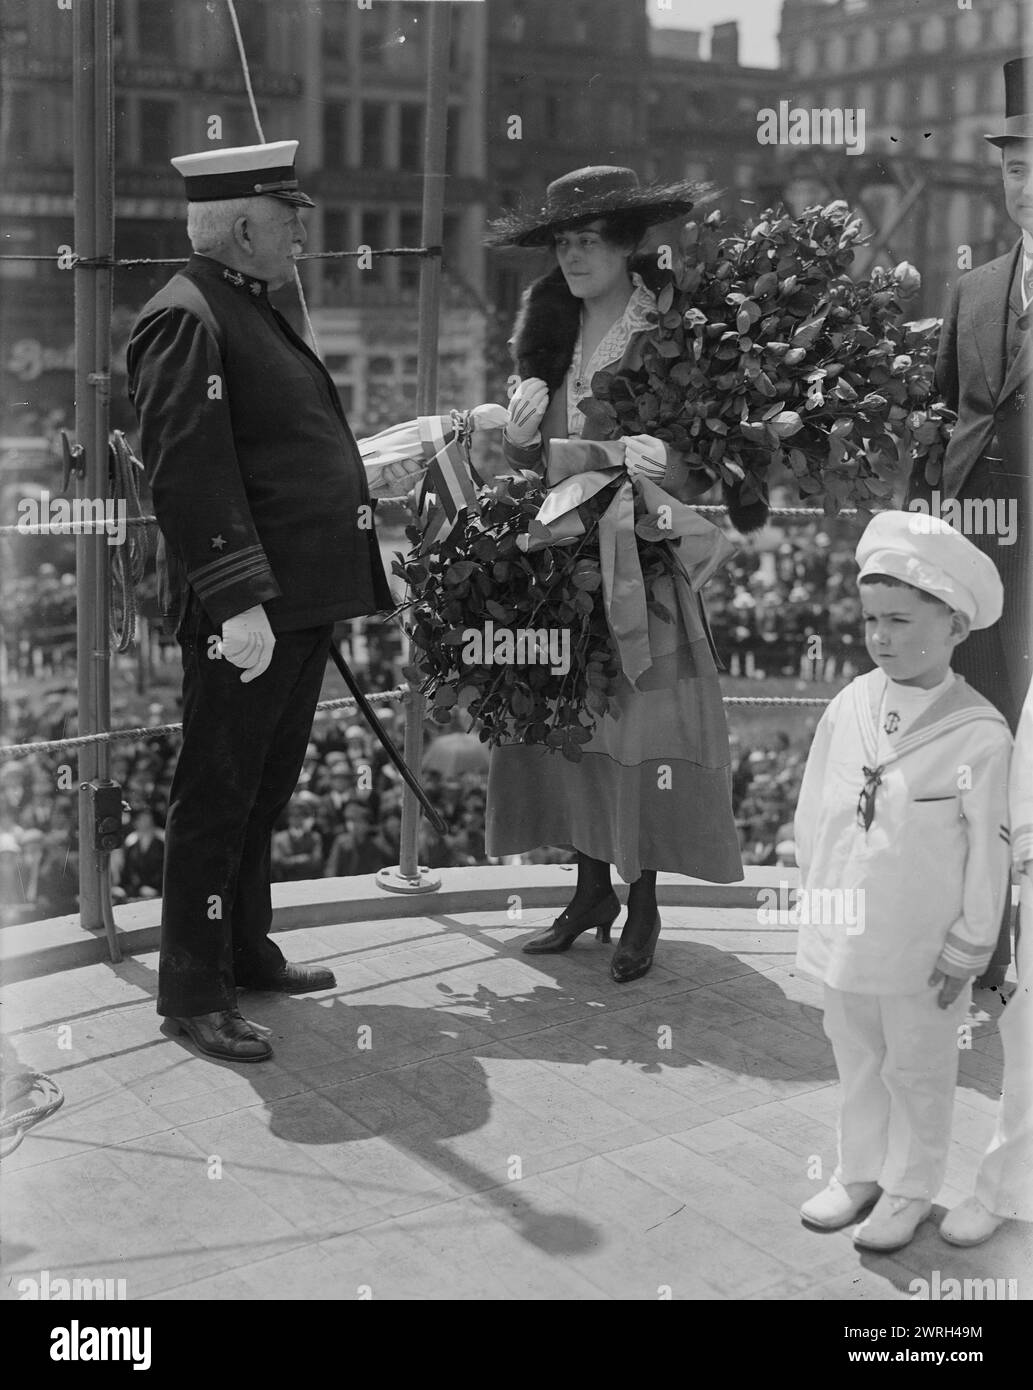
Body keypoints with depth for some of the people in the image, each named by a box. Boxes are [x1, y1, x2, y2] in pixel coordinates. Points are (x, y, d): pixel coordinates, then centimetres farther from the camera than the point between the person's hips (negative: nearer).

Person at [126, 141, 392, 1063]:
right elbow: (188, 474, -22)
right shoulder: (186, 319, -14)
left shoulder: (254, 309, 18)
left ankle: (247, 949, 32)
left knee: (265, 790, 18)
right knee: (218, 797, 0)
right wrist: (238, 600, -26)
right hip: (246, 614, -10)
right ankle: (194, 989, 11)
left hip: (302, 601, 10)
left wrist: (360, 566, 23)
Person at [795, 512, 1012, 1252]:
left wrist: (968, 949, -8)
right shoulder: (847, 709, -6)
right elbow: (812, 813, 4)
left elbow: (989, 854, -12)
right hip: (843, 938, 4)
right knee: (857, 1064, 21)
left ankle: (909, 1190, 33)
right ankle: (858, 1173, 39)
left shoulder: (979, 734, -18)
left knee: (917, 1075, 15)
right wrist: (816, 898, 6)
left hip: (921, 953, -4)